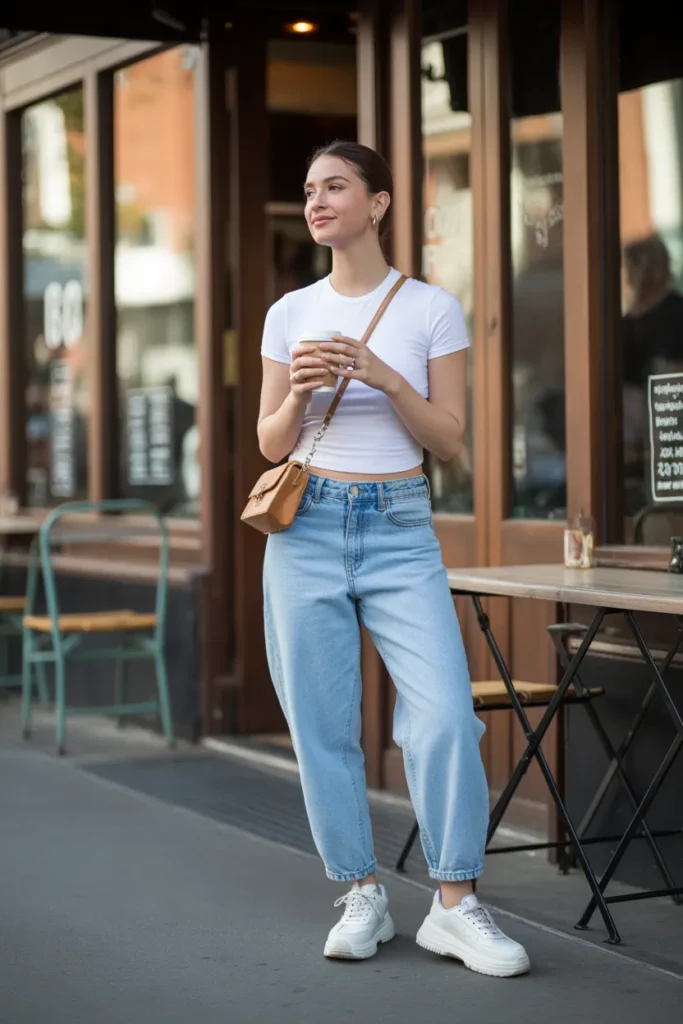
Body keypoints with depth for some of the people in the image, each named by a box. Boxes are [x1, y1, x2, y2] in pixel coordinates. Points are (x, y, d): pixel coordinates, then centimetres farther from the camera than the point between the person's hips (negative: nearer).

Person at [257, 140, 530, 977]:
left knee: (445, 715, -14)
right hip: (307, 528, 2)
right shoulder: (290, 313, 7)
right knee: (322, 725, 3)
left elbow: (449, 439, -1)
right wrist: (298, 395, -12)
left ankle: (455, 906, -2)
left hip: (400, 530, -2)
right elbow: (270, 444, 9)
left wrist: (385, 378, -16)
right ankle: (362, 897, 16)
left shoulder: (431, 309, 0)